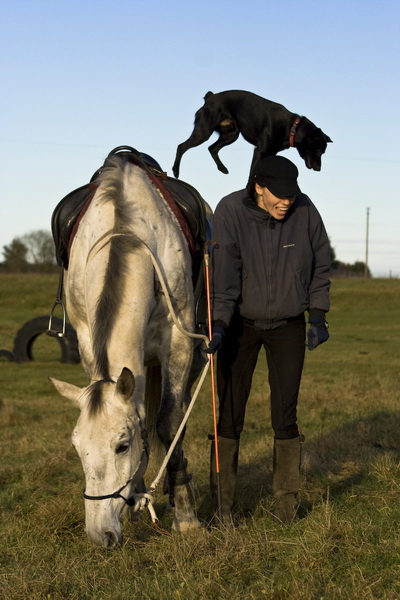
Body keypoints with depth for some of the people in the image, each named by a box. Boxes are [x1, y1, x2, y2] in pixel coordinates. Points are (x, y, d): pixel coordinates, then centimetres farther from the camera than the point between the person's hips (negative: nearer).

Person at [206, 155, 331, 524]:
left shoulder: (304, 210, -12)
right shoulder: (230, 212, -18)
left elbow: (320, 266, 1)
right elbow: (223, 274, -21)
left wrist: (318, 316, -3)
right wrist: (218, 324, -30)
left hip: (289, 327, 1)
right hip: (241, 325, -1)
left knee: (285, 417, 1)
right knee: (230, 417, 2)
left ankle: (287, 500, 15)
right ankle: (223, 504, 12)